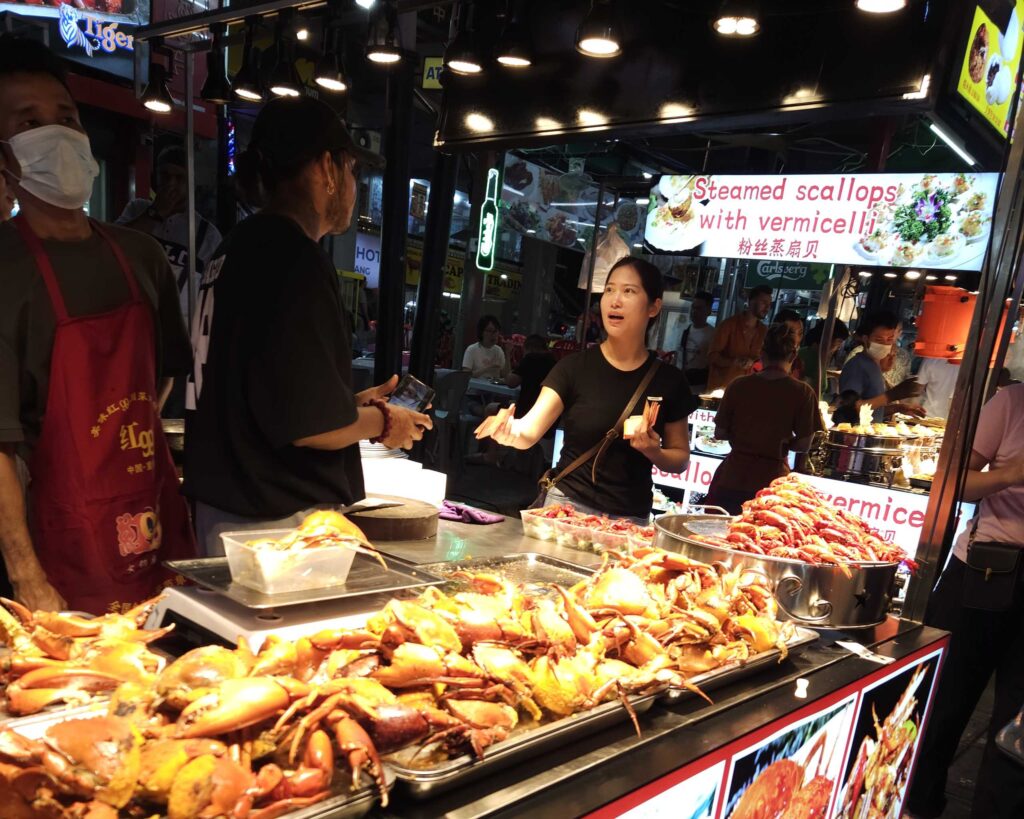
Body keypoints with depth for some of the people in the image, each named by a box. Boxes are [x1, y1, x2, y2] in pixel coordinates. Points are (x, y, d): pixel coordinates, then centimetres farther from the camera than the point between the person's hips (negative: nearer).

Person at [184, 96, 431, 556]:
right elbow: (310, 423, -22)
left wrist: (357, 404, 18)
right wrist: (382, 422, -4)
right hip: (283, 522, -9)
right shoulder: (297, 259, -19)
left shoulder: (239, 249, 11)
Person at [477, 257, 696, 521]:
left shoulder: (669, 381, -2)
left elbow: (680, 457, 8)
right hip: (568, 504, -1)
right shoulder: (575, 367, -6)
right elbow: (531, 431, -17)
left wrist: (653, 452, -13)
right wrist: (512, 430, -39)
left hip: (631, 517, 1)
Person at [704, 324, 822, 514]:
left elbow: (720, 433, 2)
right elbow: (803, 445, -4)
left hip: (732, 478, 1)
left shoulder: (739, 385, -4)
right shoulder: (803, 393, -8)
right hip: (771, 481, -1)